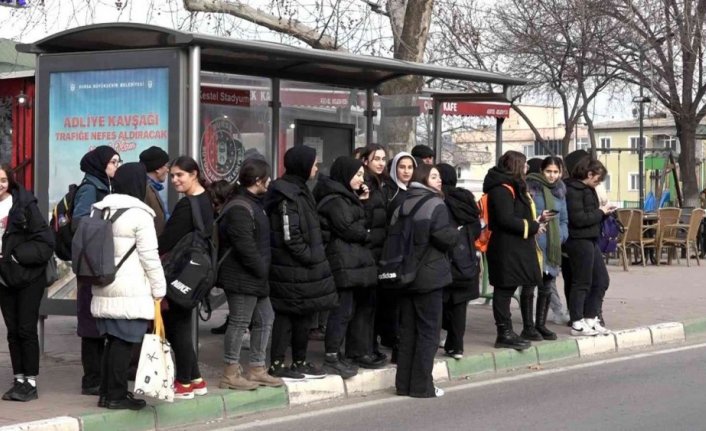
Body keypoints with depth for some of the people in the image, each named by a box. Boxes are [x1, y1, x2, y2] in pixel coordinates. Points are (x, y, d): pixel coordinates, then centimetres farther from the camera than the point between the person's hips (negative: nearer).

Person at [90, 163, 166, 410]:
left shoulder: (100, 211, 12)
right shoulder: (139, 214, -10)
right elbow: (150, 257, -10)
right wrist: (159, 290, -3)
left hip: (104, 288, 7)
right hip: (131, 290, -7)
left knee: (113, 340, 13)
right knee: (124, 342, -3)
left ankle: (107, 392, 16)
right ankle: (116, 395, 0)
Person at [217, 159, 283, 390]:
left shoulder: (253, 204, 16)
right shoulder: (239, 209, -19)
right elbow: (245, 246, -24)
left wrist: (263, 270, 14)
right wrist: (261, 269, -16)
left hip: (254, 278, 11)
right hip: (242, 278, -11)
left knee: (265, 319, 14)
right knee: (239, 323, -4)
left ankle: (257, 369, 22)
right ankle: (231, 373, 5)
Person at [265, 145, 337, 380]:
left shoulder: (299, 190, 14)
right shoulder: (287, 196, -17)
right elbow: (289, 236, -21)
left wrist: (315, 256, 13)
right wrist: (310, 257, -14)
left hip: (303, 267, 10)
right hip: (293, 269, -10)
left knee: (304, 314, 14)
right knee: (286, 314, -3)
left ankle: (299, 362, 23)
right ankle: (277, 364, 4)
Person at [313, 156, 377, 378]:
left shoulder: (345, 197, 19)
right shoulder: (335, 200, -14)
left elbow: (357, 223, 19)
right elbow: (347, 228, -19)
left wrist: (361, 203, 8)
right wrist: (366, 235, -1)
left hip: (351, 260, 11)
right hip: (343, 259, -11)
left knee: (346, 308, 13)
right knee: (342, 309, -9)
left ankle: (334, 355, 18)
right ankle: (331, 359, -7)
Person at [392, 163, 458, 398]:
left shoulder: (402, 205, 7)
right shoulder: (435, 205, -11)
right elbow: (446, 238, -18)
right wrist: (455, 232, 2)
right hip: (430, 276, -6)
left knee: (407, 330, 12)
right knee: (428, 330, 1)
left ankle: (404, 383, 15)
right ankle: (421, 385, 1)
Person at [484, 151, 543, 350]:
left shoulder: (511, 187, 19)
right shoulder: (501, 189, -15)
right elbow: (506, 220, -22)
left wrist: (534, 222, 11)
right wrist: (533, 227, -13)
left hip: (515, 249, 11)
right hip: (506, 249, -11)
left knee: (506, 290, 12)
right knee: (504, 290, -6)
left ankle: (506, 333, 16)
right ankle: (504, 334, -3)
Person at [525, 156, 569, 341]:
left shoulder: (560, 191, 15)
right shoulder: (530, 187, -5)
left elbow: (564, 219, 21)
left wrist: (561, 236, 6)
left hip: (553, 246, 6)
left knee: (547, 286, 10)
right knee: (529, 285, -5)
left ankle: (541, 324, 21)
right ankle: (528, 327, 3)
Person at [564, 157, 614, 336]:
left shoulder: (586, 189, 16)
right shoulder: (573, 190, -15)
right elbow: (578, 219, -21)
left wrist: (603, 211, 3)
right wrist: (600, 212, -11)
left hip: (590, 240, 10)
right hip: (579, 240, -10)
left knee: (601, 280, 13)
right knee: (582, 283, -3)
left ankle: (590, 319, 20)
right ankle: (577, 324, 5)